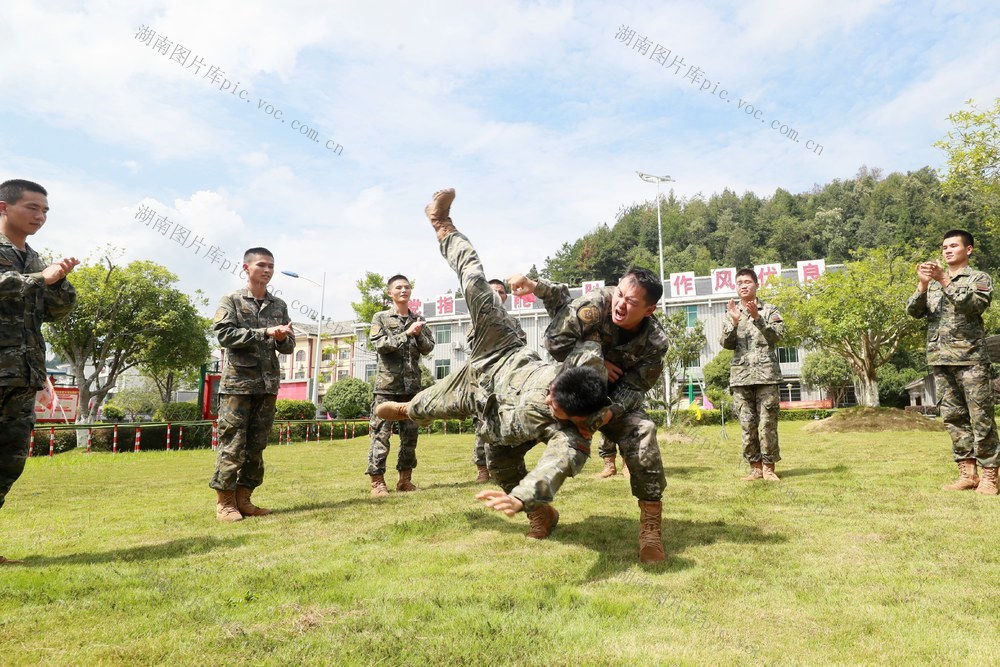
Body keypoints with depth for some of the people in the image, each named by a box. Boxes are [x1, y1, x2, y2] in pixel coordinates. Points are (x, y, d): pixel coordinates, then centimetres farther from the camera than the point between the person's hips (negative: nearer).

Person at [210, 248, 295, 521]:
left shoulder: (279, 305, 15)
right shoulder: (231, 300, 2)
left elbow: (289, 346, 14)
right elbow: (224, 333, -12)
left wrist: (282, 338, -10)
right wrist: (265, 333, -18)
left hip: (268, 384, 5)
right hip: (238, 382, -5)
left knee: (256, 446, 8)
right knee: (232, 445, -4)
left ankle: (243, 499, 17)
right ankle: (225, 502, 5)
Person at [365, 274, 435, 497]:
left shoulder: (418, 320, 14)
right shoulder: (381, 318, 4)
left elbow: (428, 347, 7)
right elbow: (380, 344, -10)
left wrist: (418, 334, -11)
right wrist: (407, 333, -15)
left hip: (412, 384, 4)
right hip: (387, 384, -4)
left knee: (410, 434, 7)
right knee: (381, 433, -5)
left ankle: (405, 479, 17)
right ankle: (377, 482, 1)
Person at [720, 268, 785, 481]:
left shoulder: (769, 310, 7)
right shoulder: (732, 313, 14)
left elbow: (778, 335, -6)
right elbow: (726, 343, 5)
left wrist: (757, 318, -17)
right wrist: (734, 322, -11)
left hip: (766, 374, -2)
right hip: (741, 376, 2)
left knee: (768, 423, -3)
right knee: (747, 424, 2)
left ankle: (768, 467, 4)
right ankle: (755, 466, 10)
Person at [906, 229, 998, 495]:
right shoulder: (932, 283, 17)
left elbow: (973, 306, -13)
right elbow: (914, 311, 4)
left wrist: (945, 281, -18)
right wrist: (923, 284, -11)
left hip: (971, 358, -4)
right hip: (940, 361, 4)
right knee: (954, 418, 5)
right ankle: (967, 473, 10)